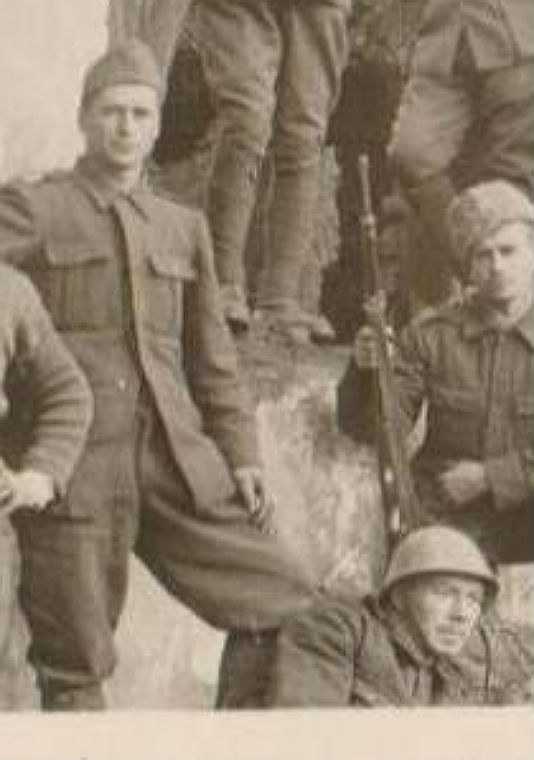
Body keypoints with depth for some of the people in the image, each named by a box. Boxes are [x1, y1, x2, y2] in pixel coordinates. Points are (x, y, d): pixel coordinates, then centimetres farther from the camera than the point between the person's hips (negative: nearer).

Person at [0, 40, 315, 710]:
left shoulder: (184, 227, 20)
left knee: (291, 607, -2)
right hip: (75, 468, -4)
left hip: (178, 461, 4)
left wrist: (240, 453, 12)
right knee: (76, 663, -1)